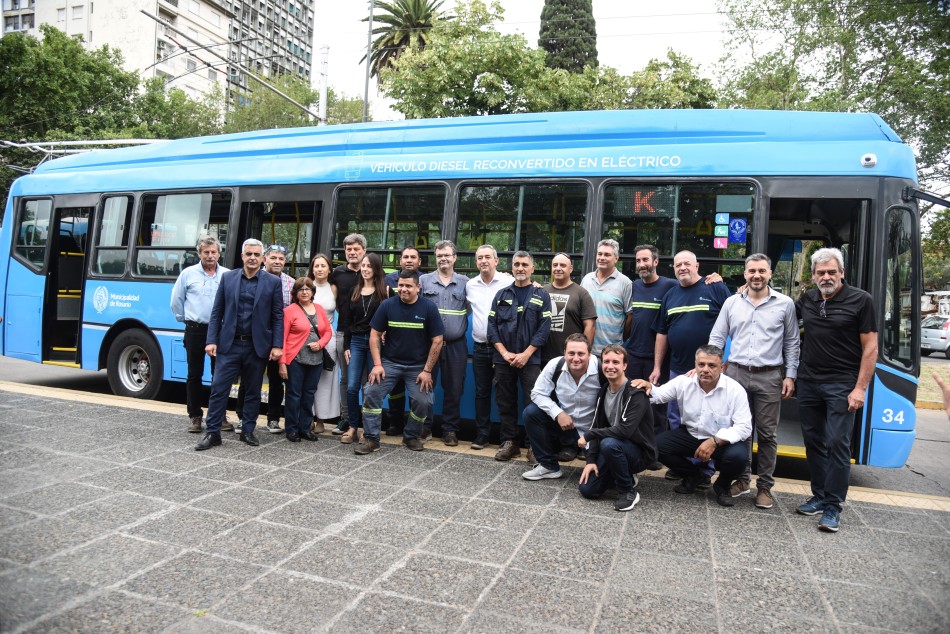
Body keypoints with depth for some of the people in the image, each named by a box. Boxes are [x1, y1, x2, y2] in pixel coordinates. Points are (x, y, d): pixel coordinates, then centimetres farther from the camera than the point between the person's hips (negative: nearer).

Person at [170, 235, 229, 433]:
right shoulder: (188, 274, 1)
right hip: (195, 331, 0)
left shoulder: (228, 275, 0)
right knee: (195, 374, 7)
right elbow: (176, 301, 9)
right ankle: (195, 416, 16)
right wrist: (186, 319, 11)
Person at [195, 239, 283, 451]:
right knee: (219, 388, 0)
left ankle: (248, 431, 24)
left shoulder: (273, 282, 0)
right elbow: (217, 312, 5)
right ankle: (212, 432, 11)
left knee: (253, 391, 10)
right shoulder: (228, 278, 4)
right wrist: (212, 340, -3)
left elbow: (278, 316, 0)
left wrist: (277, 345, -7)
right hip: (229, 344, 1)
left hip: (257, 346, 0)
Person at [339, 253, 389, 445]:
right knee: (352, 387, -2)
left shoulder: (385, 291, 0)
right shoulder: (354, 291, 12)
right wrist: (346, 346, 7)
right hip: (356, 342, 3)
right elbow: (347, 321, 12)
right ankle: (353, 428, 10)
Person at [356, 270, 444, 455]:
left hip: (418, 366, -1)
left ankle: (411, 436, 17)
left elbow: (437, 341, -6)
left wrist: (427, 370, -9)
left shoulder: (428, 308, -7)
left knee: (423, 401, -11)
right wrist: (377, 364, -9)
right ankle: (371, 439, 0)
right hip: (389, 362, 1)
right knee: (371, 392, -14)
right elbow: (375, 335, 0)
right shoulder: (387, 305, -4)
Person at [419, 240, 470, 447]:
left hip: (456, 345, 0)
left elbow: (470, 309, 8)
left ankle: (450, 430, 18)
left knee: (454, 388, 6)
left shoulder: (465, 283, 6)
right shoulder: (424, 280, 5)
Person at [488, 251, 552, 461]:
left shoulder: (541, 296, 5)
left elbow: (544, 328, -3)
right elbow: (492, 326, 5)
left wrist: (526, 354, -11)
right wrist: (504, 352, -7)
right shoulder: (501, 295, 11)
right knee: (506, 403, 8)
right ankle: (509, 442, 19)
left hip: (530, 359, -2)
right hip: (503, 358, 3)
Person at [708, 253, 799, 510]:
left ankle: (765, 485, 16)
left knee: (767, 433, 5)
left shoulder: (785, 304, 2)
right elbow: (717, 338, 8)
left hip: (769, 376, -2)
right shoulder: (731, 303, 6)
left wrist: (790, 376, 1)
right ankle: (742, 479, 24)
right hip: (735, 373, 2)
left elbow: (791, 343, 6)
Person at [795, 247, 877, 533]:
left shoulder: (860, 300, -5)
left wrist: (860, 388, -13)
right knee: (813, 441, 11)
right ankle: (820, 495, 23)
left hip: (842, 386, -5)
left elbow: (870, 347, -7)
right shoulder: (807, 299, 8)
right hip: (808, 383, 5)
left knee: (837, 443, -5)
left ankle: (833, 506, 3)